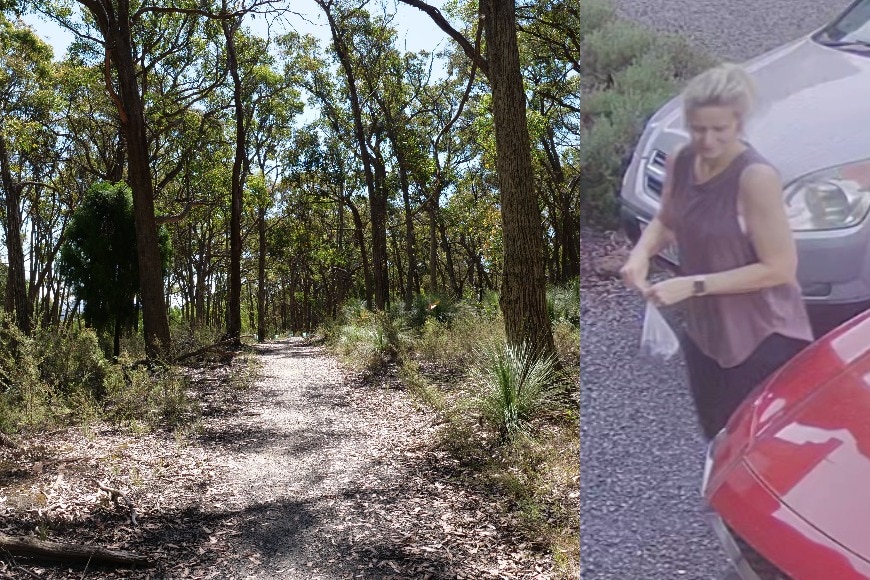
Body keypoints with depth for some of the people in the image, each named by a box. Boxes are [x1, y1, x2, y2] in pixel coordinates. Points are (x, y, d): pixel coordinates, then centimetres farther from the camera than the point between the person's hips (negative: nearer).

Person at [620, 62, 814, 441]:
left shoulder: (756, 177, -25)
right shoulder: (679, 163, -6)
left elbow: (780, 268, -22)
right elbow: (666, 221, 11)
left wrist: (693, 285, -26)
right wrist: (641, 253, -11)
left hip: (764, 339, -6)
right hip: (704, 331, 7)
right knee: (718, 439, 25)